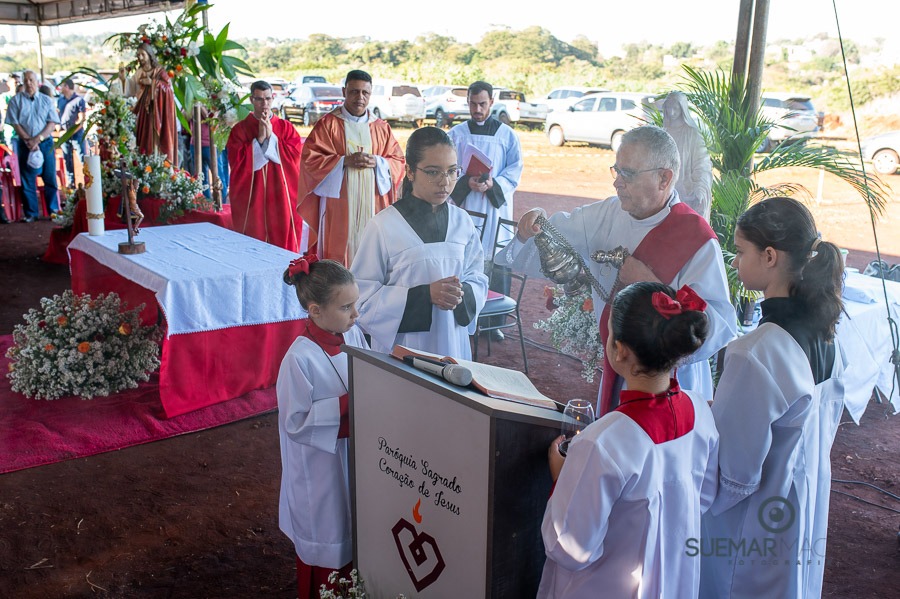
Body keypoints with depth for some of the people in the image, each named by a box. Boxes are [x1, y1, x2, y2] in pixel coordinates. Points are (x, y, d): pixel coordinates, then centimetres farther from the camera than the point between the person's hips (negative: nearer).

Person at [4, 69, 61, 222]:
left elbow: (52, 123, 0)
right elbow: (15, 123, -1)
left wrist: (38, 139, -12)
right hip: (25, 144, 0)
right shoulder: (16, 100, 4)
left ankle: (53, 210, 9)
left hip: (45, 143, 0)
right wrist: (28, 140, -12)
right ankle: (31, 213, 6)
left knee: (50, 178, 1)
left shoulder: (47, 100, 7)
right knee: (27, 180, 1)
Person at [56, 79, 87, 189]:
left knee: (82, 158, -7)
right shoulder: (60, 100, 12)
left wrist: (71, 131, -16)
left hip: (76, 134, -6)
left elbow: (81, 119, -11)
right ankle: (70, 183, 16)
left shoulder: (79, 100, -6)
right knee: (67, 160, 9)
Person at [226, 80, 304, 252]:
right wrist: (259, 139, -12)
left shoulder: (286, 127, 8)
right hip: (251, 200, -1)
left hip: (281, 199, 1)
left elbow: (296, 154, -6)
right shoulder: (240, 130, 3)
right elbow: (236, 161, -9)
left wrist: (271, 137, -10)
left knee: (283, 246, 3)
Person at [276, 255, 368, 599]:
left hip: (355, 454, 7)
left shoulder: (353, 335, -6)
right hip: (321, 466, -6)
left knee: (352, 532, 23)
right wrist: (347, 403, -26)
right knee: (325, 539, 13)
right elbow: (295, 421, -22)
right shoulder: (300, 359, -26)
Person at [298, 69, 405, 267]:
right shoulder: (328, 124, 3)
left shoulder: (381, 128, 13)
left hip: (372, 204, 3)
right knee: (338, 250, -4)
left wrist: (377, 162, -10)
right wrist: (345, 161, -14)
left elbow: (398, 161, 10)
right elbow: (310, 158, -4)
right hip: (338, 204, -3)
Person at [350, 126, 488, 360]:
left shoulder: (462, 221, 2)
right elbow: (363, 296, -13)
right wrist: (424, 295, -22)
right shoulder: (384, 226, -12)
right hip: (400, 347, -4)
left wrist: (462, 295, -15)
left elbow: (478, 280, 8)